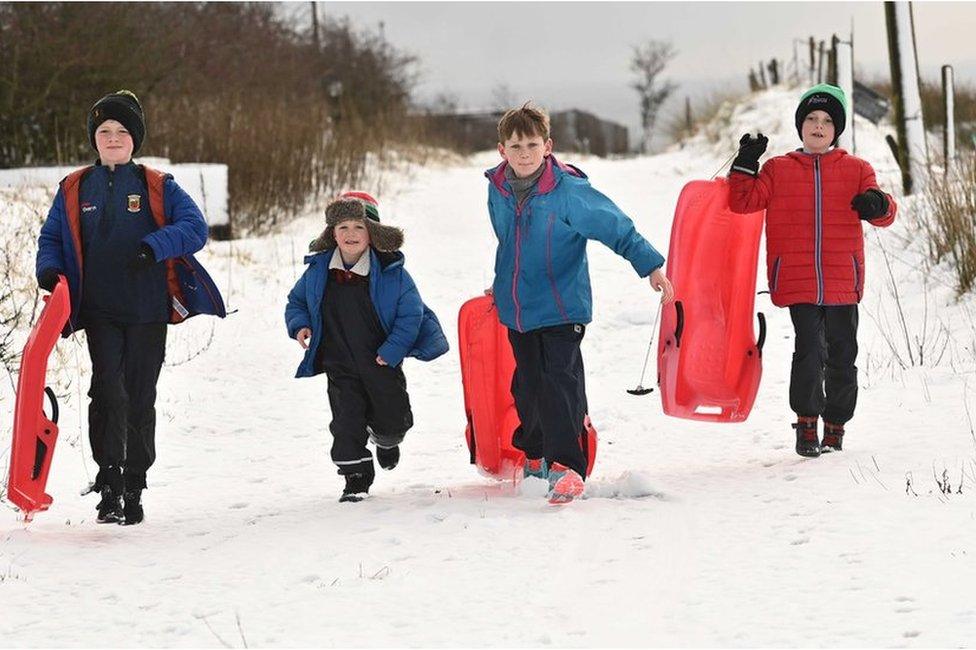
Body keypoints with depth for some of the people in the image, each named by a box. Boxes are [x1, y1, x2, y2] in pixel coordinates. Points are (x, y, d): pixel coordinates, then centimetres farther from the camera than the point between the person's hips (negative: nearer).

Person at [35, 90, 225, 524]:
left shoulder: (158, 187, 5)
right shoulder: (74, 190, 11)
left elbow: (195, 228, -4)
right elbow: (51, 238, 17)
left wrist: (154, 246, -21)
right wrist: (49, 271, -4)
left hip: (148, 312, 0)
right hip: (99, 312, 0)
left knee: (139, 398, 4)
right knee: (109, 390, -17)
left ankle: (133, 487, 16)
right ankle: (109, 481, -14)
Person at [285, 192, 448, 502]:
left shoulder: (391, 271, -13)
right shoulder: (318, 271, -3)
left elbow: (411, 313, -9)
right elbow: (296, 301, 13)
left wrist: (392, 351, -15)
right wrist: (300, 325, -7)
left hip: (382, 360, -1)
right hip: (340, 363, 1)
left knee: (392, 421, 9)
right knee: (346, 420, -3)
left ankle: (386, 440, 45)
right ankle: (356, 477, 10)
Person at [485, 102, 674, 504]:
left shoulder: (568, 191, -16)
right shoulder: (497, 191, 2)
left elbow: (616, 226, -10)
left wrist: (652, 266, -14)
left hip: (561, 308, -6)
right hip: (517, 309, 6)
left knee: (559, 383, -15)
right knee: (528, 385, 16)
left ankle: (566, 467, -17)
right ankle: (534, 454, 36)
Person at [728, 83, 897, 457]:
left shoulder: (856, 170, 9)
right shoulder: (778, 170, 10)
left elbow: (883, 215, 2)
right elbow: (743, 201, 5)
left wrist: (878, 205, -21)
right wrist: (745, 164, -6)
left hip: (842, 282, 1)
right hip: (798, 282, -1)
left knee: (842, 356, 6)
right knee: (809, 350, -14)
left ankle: (835, 427, 20)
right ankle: (807, 423, 0)